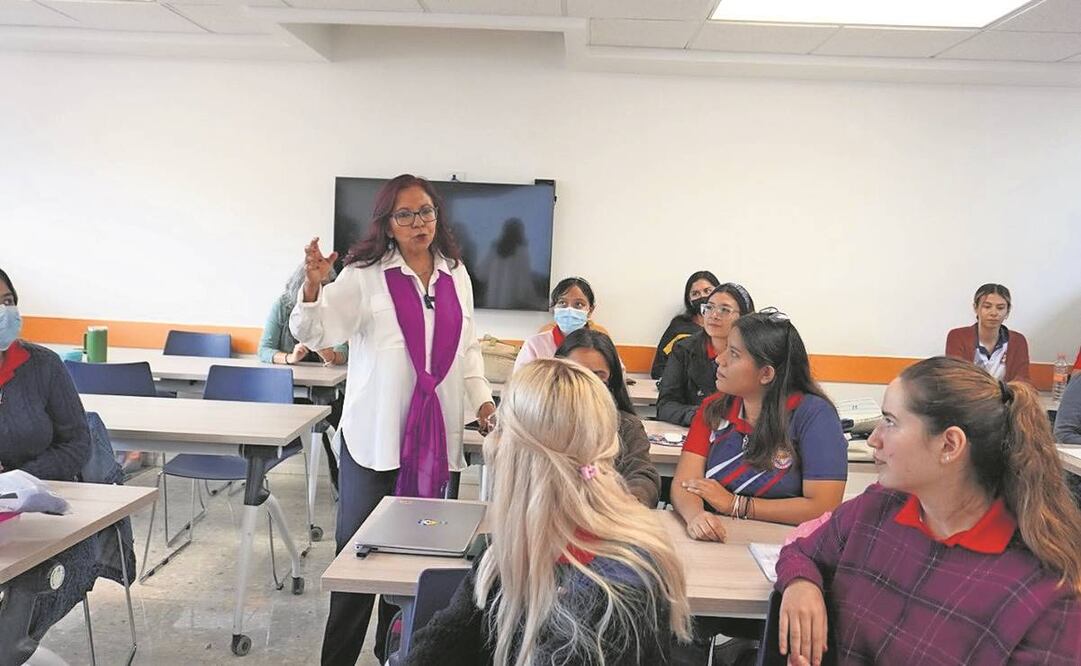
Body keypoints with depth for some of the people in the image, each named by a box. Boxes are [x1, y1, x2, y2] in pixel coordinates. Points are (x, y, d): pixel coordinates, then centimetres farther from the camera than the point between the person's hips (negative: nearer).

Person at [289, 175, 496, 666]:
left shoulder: (456, 275, 10)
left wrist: (481, 399, 11)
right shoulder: (365, 275, -4)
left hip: (436, 435, 4)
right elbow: (314, 334, -9)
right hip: (375, 436, -4)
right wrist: (313, 286, -26)